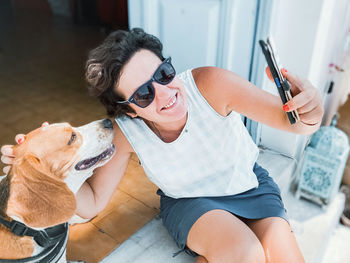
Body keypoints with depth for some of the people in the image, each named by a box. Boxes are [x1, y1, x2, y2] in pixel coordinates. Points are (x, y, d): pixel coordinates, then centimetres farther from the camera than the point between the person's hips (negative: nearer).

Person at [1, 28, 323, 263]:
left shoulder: (209, 84, -28)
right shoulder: (125, 132, -22)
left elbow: (287, 118, -27)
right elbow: (92, 203, -15)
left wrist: (309, 113, -51)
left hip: (249, 183, 2)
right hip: (188, 201, -1)